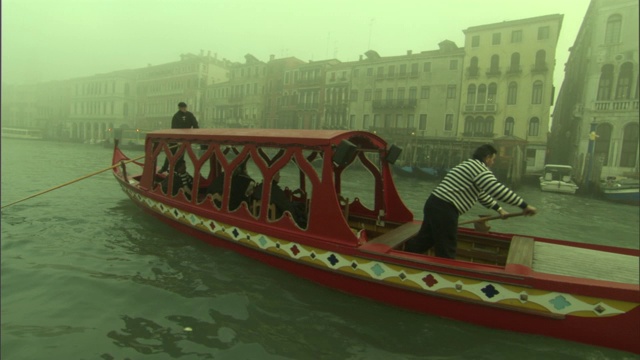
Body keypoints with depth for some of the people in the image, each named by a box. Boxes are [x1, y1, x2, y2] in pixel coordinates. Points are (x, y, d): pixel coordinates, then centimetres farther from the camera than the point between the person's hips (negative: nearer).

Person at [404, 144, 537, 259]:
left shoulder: (470, 166, 26)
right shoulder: (480, 168, -8)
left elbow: (482, 194, 35)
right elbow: (498, 190, -19)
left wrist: (499, 209, 38)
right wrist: (524, 205, -13)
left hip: (435, 204, 10)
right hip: (444, 209, -10)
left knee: (424, 240, 18)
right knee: (446, 251, 0)